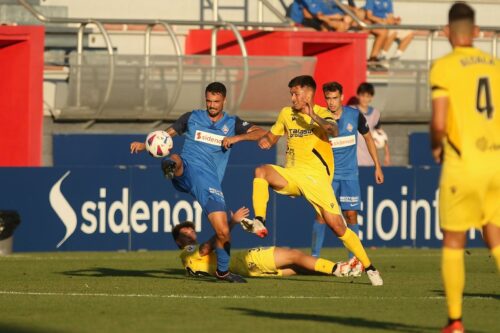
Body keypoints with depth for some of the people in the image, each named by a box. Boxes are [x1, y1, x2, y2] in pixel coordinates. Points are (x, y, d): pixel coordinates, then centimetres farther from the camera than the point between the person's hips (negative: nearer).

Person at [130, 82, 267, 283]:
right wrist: (144, 145, 3)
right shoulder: (192, 118, 17)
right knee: (176, 160, -39)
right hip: (186, 171, 0)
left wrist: (236, 138, -8)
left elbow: (261, 133, 7)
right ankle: (171, 168, -77)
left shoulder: (232, 124, 16)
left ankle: (222, 271, 18)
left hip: (209, 180, 0)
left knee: (223, 232, -6)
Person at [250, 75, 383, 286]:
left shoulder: (322, 114, -3)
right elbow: (272, 136, 25)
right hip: (292, 174, 4)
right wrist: (265, 141, 2)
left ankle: (369, 268, 0)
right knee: (261, 171, -25)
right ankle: (259, 221, -28)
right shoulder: (286, 114, 13)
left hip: (317, 177, -4)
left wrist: (313, 116, -39)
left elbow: (333, 131, -24)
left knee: (337, 226, -11)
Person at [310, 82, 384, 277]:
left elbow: (368, 138, 10)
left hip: (349, 174, 1)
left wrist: (377, 166, 11)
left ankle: (354, 261, 8)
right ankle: (314, 258, -7)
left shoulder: (355, 115, -4)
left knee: (351, 215, -1)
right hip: (327, 173, -1)